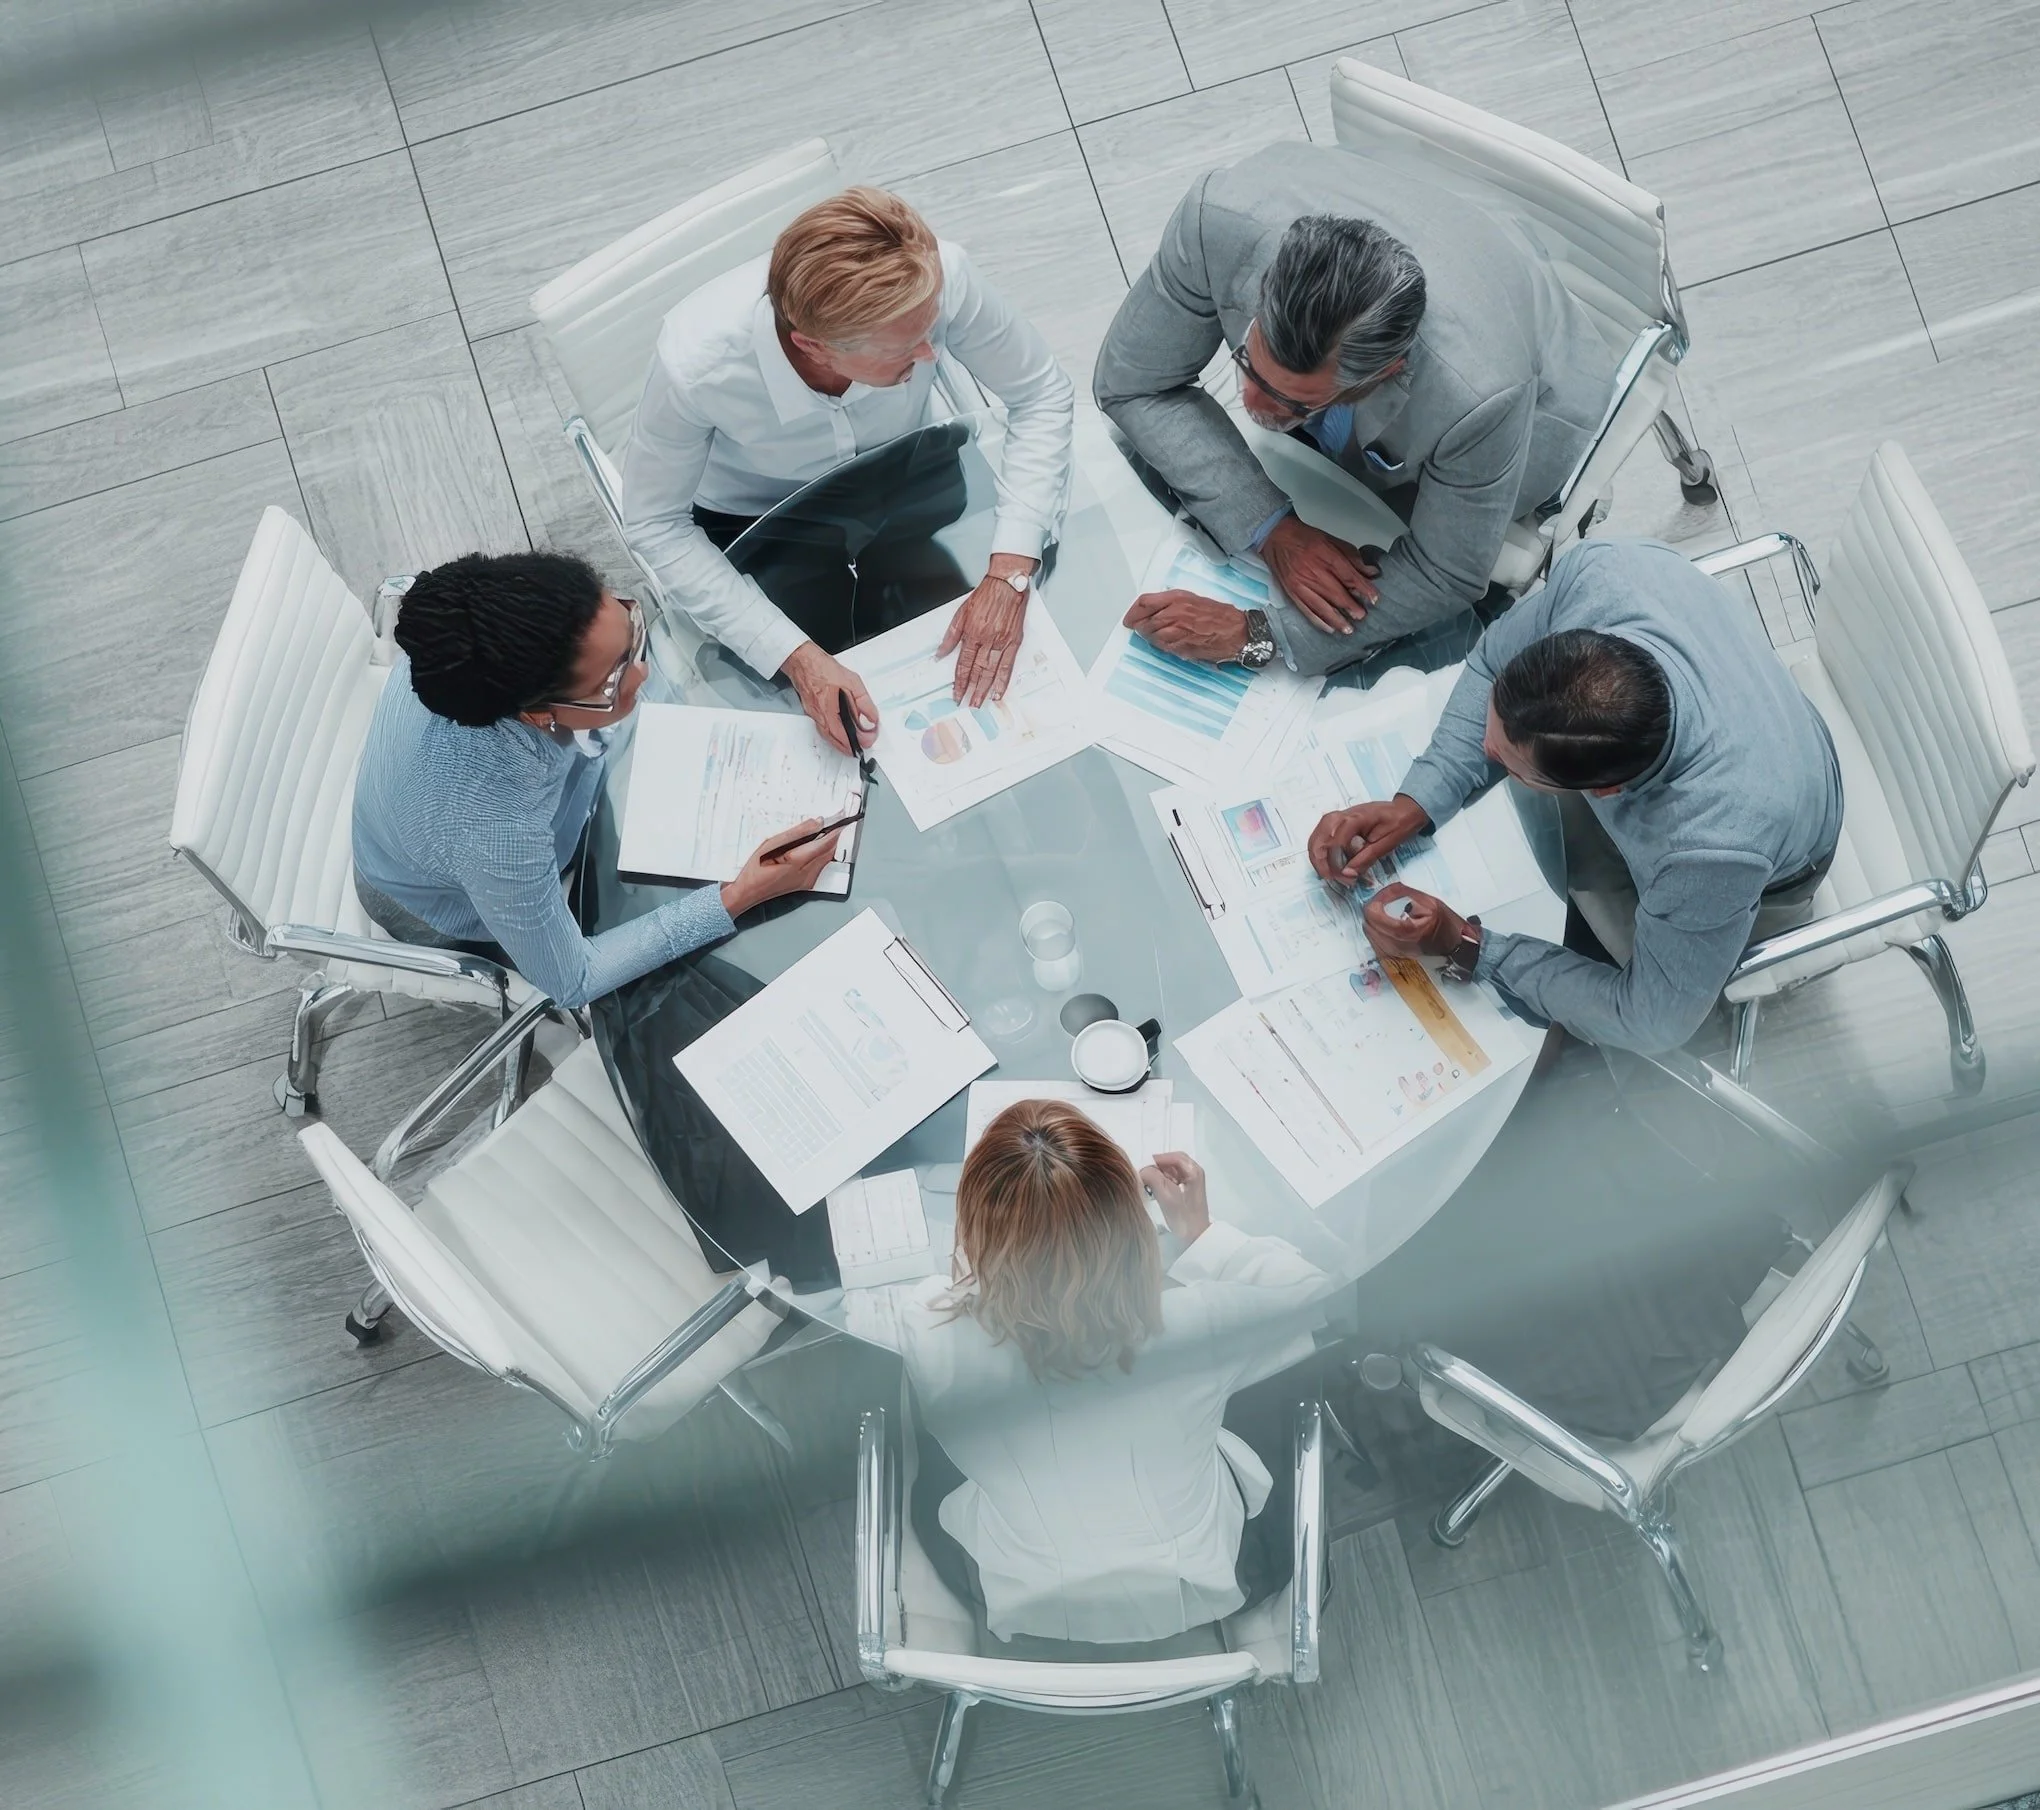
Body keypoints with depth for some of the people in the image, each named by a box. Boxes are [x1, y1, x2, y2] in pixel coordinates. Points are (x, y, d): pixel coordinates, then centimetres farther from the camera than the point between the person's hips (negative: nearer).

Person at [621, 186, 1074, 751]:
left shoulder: (938, 277, -36)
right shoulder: (696, 365, -39)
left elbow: (1041, 393, -19)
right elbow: (655, 526, -23)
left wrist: (1010, 573, -30)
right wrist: (794, 657, -33)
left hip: (909, 487, 2)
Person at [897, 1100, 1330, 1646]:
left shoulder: (932, 1337, -31)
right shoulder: (1194, 1321, -32)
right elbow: (1311, 1292, -9)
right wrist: (1199, 1231, -2)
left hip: (1024, 1614, 0)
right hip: (1199, 1596, 0)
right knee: (1281, 1405, 26)